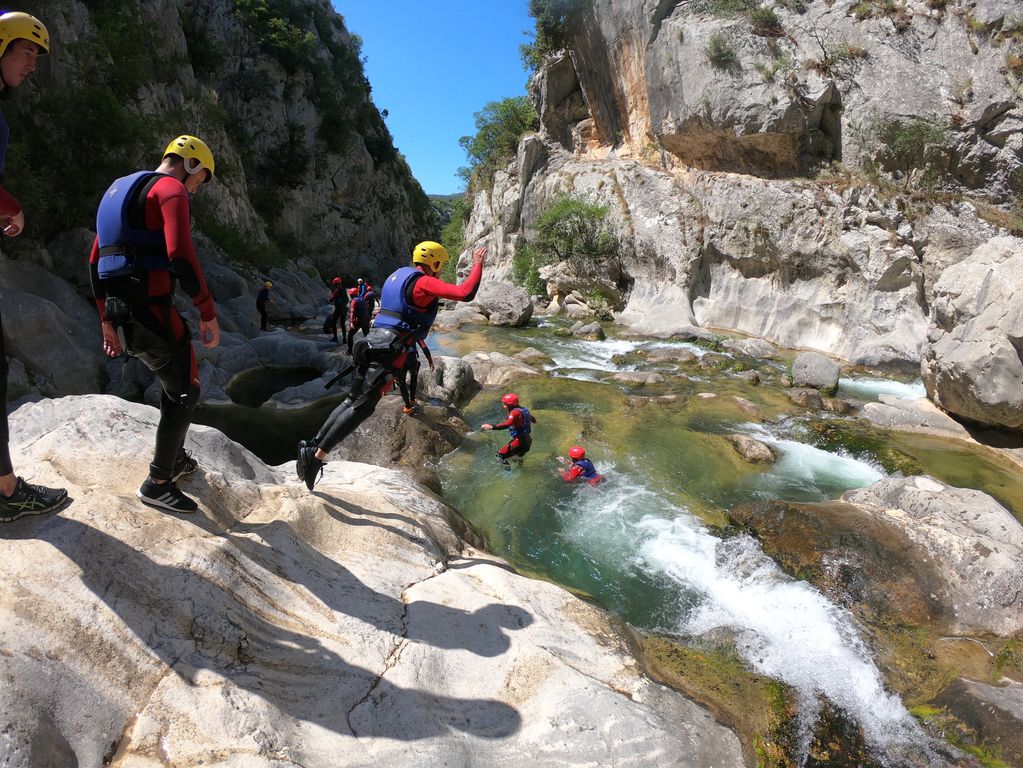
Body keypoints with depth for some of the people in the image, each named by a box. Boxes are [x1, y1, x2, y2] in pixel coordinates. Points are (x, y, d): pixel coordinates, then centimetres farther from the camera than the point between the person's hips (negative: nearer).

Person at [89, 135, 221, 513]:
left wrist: (107, 319, 24)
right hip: (151, 311, -9)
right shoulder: (171, 189, -6)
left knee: (173, 379, 25)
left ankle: (175, 458, 35)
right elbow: (181, 256, -21)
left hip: (120, 313, 9)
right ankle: (157, 484, 7)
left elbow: (95, 262, 22)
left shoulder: (119, 191, 22)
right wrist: (208, 314, -16)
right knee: (185, 391, 2)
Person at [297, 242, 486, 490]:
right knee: (361, 408, -10)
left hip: (373, 342, 9)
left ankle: (311, 447, 12)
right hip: (389, 351, -9)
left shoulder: (398, 276, 22)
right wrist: (477, 265, -4)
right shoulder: (424, 282, -7)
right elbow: (465, 293, -17)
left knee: (352, 401, 14)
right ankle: (318, 455, -13)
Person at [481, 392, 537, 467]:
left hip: (520, 441, -10)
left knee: (500, 455, -12)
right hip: (528, 441, 10)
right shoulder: (524, 409, 10)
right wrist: (533, 420, 57)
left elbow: (507, 424, -36)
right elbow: (532, 418, 31)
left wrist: (492, 426, -49)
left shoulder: (515, 412, -18)